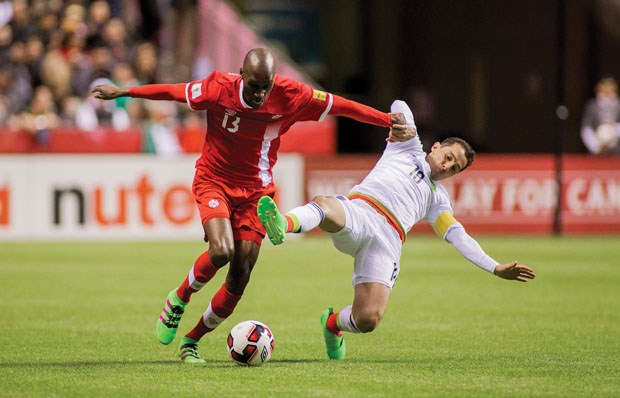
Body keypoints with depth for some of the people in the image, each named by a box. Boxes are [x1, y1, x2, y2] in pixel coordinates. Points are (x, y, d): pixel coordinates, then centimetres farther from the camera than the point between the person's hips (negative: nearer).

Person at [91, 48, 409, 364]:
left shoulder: (290, 96, -15)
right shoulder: (219, 89, -17)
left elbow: (340, 106, -8)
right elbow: (173, 91, -4)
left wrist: (391, 121, -12)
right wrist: (122, 92, 5)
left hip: (256, 189, 2)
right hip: (214, 181, -2)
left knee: (239, 278, -3)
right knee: (221, 250, -28)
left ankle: (192, 342, 15)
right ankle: (179, 300, 1)